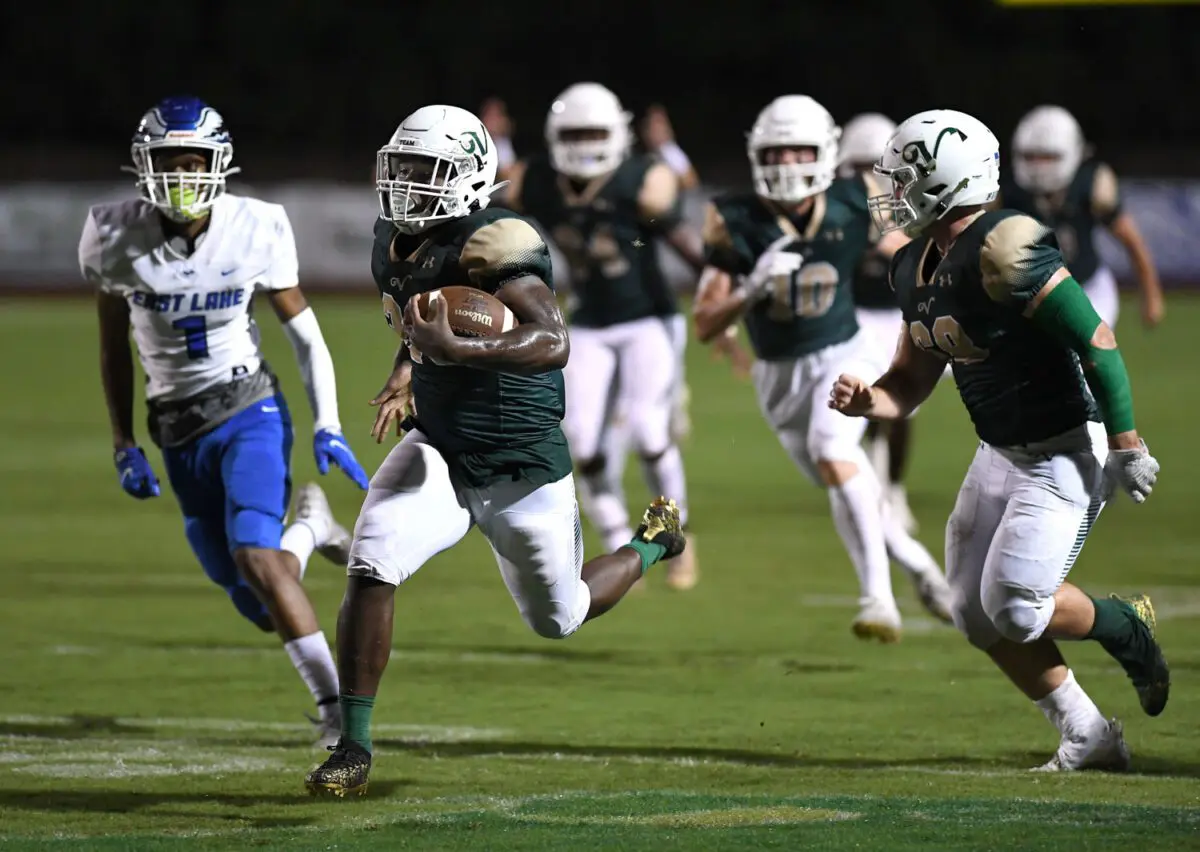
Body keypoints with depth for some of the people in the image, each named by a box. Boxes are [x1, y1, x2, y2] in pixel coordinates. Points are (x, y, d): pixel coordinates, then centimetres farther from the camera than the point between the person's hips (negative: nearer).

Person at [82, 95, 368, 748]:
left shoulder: (254, 231, -9)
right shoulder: (119, 239, -7)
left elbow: (305, 334, 2)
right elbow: (114, 348, 7)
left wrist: (327, 427, -6)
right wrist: (124, 445, 8)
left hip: (249, 410, -2)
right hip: (179, 435, 2)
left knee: (255, 554, -26)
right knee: (263, 611, 3)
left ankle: (333, 701, -16)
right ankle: (307, 527, 39)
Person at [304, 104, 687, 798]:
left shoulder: (496, 244, -24)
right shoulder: (395, 243, 1)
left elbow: (554, 343, -38)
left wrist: (455, 350, -48)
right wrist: (407, 373, 9)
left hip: (522, 470, -5)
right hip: (438, 451, 5)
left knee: (559, 617, 15)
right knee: (370, 571, -19)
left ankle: (652, 541, 46)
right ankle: (354, 748, -10)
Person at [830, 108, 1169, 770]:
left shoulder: (1003, 251, -24)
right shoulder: (917, 269, 5)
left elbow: (1096, 342, -24)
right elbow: (914, 379, 14)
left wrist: (1126, 447, -22)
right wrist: (867, 401, -8)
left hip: (1066, 452, -9)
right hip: (1000, 452, 9)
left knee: (1014, 607, -14)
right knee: (976, 615, 6)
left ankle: (1126, 627, 16)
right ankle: (1088, 739, 18)